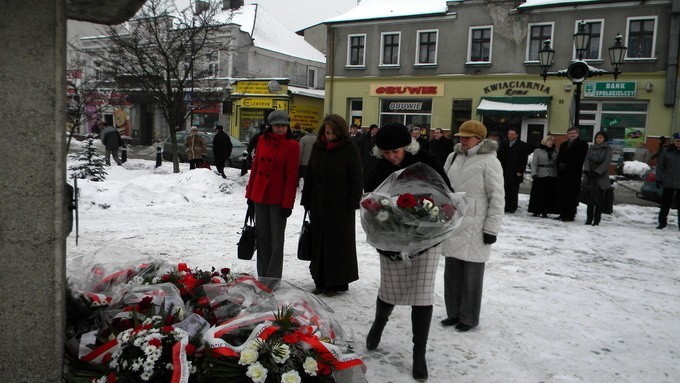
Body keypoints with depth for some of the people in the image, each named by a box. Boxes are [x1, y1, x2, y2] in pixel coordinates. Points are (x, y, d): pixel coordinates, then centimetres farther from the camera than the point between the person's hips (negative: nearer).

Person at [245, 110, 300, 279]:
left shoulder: (292, 145, -7)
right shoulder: (263, 140, 7)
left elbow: (291, 177, -10)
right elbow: (255, 167, 12)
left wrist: (287, 203, -13)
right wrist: (250, 193, 11)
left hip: (278, 199, -5)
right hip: (259, 196, 5)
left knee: (276, 239, 2)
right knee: (262, 237, 12)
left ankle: (273, 278, 12)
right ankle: (262, 276, 23)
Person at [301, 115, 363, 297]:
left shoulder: (350, 150, -5)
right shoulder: (317, 148, 8)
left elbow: (357, 179, -5)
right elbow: (309, 176, 13)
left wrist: (353, 203, -11)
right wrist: (306, 200, 9)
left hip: (341, 206, -5)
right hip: (319, 204, 5)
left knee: (338, 243, 2)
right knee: (319, 242, 9)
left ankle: (338, 283, 14)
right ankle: (321, 281, 22)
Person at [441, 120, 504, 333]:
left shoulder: (489, 162, -11)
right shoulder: (454, 157, 9)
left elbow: (497, 198, -11)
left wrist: (491, 229, -13)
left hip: (474, 228, -6)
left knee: (471, 275, 5)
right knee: (452, 272, 13)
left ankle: (469, 318, 19)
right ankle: (453, 313, 28)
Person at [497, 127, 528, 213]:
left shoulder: (523, 145, 1)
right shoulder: (504, 144, 12)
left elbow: (524, 160, -3)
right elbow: (500, 158, 12)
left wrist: (520, 171, -10)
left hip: (515, 173, -3)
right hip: (505, 173, 3)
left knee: (514, 191, 2)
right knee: (506, 191, 2)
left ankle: (513, 208, 7)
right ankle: (506, 207, 6)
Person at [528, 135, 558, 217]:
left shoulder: (555, 152, 10)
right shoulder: (538, 151, 3)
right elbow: (534, 163, -3)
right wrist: (534, 173, -14)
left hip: (552, 177, 3)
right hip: (540, 176, -3)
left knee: (549, 195, 3)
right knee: (538, 194, -1)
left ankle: (545, 211, 10)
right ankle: (536, 211, 9)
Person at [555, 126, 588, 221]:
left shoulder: (582, 144, 2)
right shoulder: (563, 144, 21)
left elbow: (580, 159, -8)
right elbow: (559, 157, 18)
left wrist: (567, 166, -14)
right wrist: (560, 164, -5)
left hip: (574, 174, -6)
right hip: (562, 173, 6)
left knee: (571, 195, -7)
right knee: (561, 195, 5)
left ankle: (570, 215, -3)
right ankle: (563, 214, 11)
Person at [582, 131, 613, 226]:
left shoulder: (608, 149, 3)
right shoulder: (591, 148, 14)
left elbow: (606, 163, -8)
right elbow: (587, 159, 5)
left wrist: (596, 172, -18)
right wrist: (587, 170, -12)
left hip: (601, 177, -3)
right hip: (590, 177, 3)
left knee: (599, 200, -2)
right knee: (590, 199, 3)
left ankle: (596, 220, 1)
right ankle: (589, 219, 7)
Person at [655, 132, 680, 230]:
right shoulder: (667, 152, 1)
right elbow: (660, 166, 4)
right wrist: (658, 179, -2)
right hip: (668, 183, 0)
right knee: (665, 204, 7)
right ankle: (662, 222, 17)